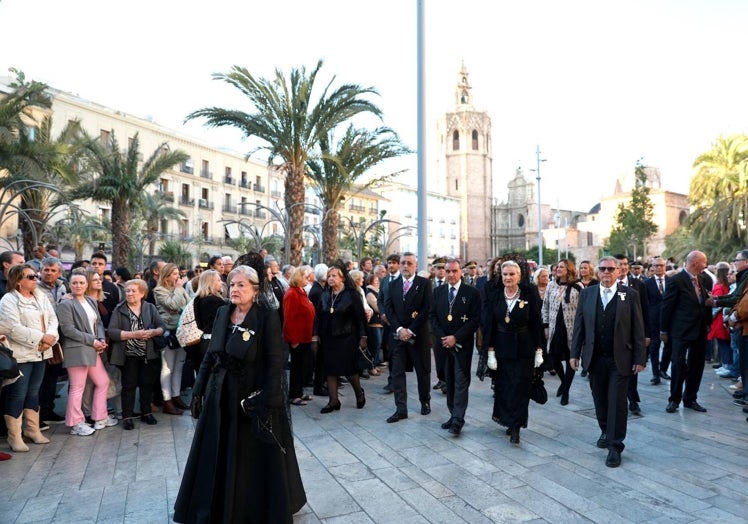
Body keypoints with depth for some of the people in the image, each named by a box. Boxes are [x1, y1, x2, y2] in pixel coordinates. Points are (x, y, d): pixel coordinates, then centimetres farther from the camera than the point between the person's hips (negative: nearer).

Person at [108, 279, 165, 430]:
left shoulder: (150, 308, 3)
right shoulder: (119, 310, -3)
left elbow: (162, 326, 3)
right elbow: (112, 332, -12)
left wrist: (153, 332, -18)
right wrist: (134, 334, -20)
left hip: (148, 354, 2)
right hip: (129, 355, -2)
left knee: (147, 383, 11)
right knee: (129, 385, 6)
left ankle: (146, 413, 26)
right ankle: (127, 416, 17)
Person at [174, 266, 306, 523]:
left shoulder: (268, 317, -15)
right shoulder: (222, 313, 3)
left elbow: (275, 363, -17)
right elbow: (210, 355, 9)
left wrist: (268, 403, -20)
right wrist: (199, 391, 7)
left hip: (252, 397, -5)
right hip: (220, 396, 6)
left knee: (254, 460, 10)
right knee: (216, 458, 17)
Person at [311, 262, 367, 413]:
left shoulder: (352, 294, -8)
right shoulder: (325, 295, 5)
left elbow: (360, 316, -8)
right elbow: (318, 317, 7)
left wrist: (363, 337, -9)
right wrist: (315, 336, 2)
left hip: (346, 338, -4)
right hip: (328, 339, 5)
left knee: (349, 369, 4)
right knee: (330, 370, 6)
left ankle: (359, 393, 29)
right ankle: (333, 401, 17)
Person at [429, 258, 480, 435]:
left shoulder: (472, 292, -5)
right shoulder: (438, 291, 8)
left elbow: (475, 319, -9)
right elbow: (432, 316, 7)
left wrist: (456, 337, -14)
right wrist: (442, 337, -7)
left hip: (463, 344, -4)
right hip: (443, 342, 4)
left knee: (461, 381, -3)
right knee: (449, 380, 9)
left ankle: (458, 419, 1)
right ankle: (452, 414, 19)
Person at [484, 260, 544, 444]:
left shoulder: (529, 294, -6)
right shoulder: (495, 294, -2)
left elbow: (537, 323, -2)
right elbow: (490, 324, 0)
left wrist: (539, 350, -4)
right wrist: (490, 351, -4)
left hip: (524, 348, -2)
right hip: (502, 347, 2)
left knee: (520, 387, 0)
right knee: (503, 386, 8)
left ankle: (515, 427, 8)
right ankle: (509, 420, 25)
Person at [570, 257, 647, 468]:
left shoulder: (630, 294, -3)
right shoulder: (587, 294, 3)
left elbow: (638, 329, -3)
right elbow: (579, 325, 3)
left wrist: (640, 358, -6)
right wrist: (575, 353, 1)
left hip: (619, 359, -2)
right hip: (595, 358, 3)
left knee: (617, 402, 1)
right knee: (600, 399, 14)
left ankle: (615, 446, 11)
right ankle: (605, 431, 36)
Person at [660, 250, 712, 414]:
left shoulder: (705, 280, 8)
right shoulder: (675, 281, -11)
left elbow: (707, 302, 17)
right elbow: (667, 306, -8)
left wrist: (709, 324, 8)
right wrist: (664, 330, -5)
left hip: (700, 330, 6)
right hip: (682, 330, -6)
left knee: (696, 366, 11)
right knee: (679, 365, -3)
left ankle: (690, 399, 24)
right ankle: (674, 400, 9)